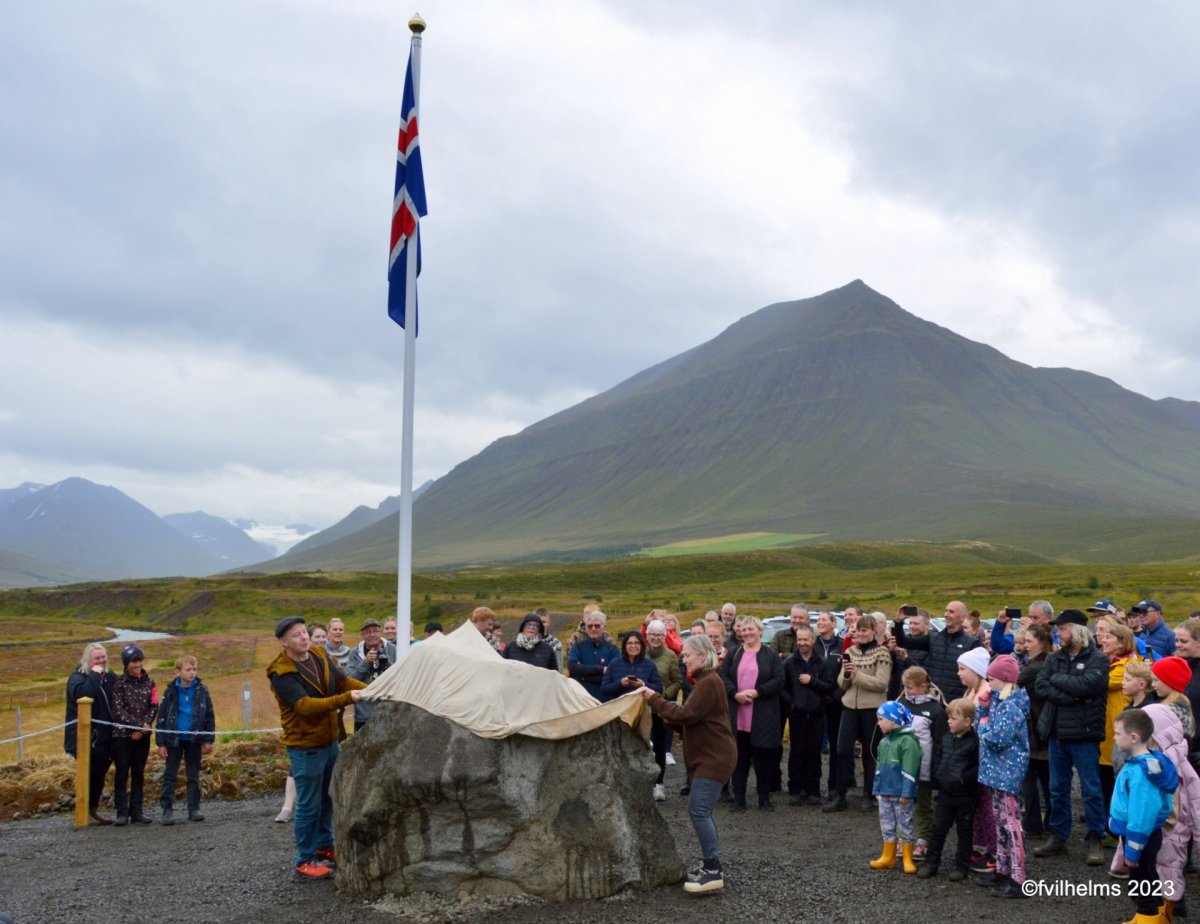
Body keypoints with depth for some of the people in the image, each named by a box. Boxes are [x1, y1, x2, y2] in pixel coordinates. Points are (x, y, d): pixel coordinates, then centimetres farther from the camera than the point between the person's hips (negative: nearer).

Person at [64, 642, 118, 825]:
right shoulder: (77, 677, -7)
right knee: (91, 774, -3)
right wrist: (95, 675, -20)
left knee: (99, 775, 13)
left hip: (107, 737, 6)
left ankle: (94, 809, 24)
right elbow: (82, 694, -28)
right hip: (88, 737, -6)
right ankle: (86, 812, 6)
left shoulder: (110, 677, 11)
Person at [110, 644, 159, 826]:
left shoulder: (149, 681, 7)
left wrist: (145, 724, -11)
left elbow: (154, 706, 4)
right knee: (122, 773, 0)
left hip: (143, 735, 4)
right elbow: (118, 710, -10)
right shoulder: (120, 683, -4)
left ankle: (136, 811, 13)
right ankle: (122, 812, 3)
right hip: (122, 734, -4)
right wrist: (138, 726, -14)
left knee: (139, 773, 8)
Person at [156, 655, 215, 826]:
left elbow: (209, 716, 1)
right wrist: (161, 743, -6)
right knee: (170, 775, 1)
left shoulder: (202, 690, -3)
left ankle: (194, 808, 15)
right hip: (174, 739, -1)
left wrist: (208, 740, -2)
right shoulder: (171, 691, -5)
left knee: (194, 776, 8)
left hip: (194, 740, 1)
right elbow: (162, 717, -3)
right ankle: (167, 810, 6)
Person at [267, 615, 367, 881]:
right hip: (305, 747, -7)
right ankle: (305, 861, 12)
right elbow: (305, 705, -29)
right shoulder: (281, 674, -20)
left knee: (327, 799, 20)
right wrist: (346, 698, -37)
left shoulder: (320, 657, 2)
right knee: (309, 806, 0)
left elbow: (344, 680, -1)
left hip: (330, 740, 7)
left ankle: (324, 846, 36)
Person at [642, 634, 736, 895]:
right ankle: (710, 866, 18)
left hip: (714, 757, -11)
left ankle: (713, 871, -12)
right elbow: (690, 718, 16)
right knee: (703, 812, 12)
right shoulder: (705, 681, 18)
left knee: (698, 811, -14)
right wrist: (660, 706, 4)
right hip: (708, 755, 11)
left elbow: (686, 715, -21)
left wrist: (655, 700, -14)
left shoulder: (709, 683, -16)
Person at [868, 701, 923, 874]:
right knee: (886, 826, 13)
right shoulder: (884, 742, 11)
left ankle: (908, 860, 13)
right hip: (885, 793, 8)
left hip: (901, 794, -8)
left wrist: (906, 793, -21)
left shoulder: (908, 741, -15)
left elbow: (909, 770, -19)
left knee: (905, 826, 3)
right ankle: (888, 857, 23)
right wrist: (877, 789, 15)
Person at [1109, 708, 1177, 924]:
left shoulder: (1140, 771, -30)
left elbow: (1142, 813, -28)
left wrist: (1133, 849, -21)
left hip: (1141, 837, -10)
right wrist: (1128, 843, 21)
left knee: (1142, 881, 5)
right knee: (1143, 880, 22)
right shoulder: (1142, 763, 1)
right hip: (1140, 835, 10)